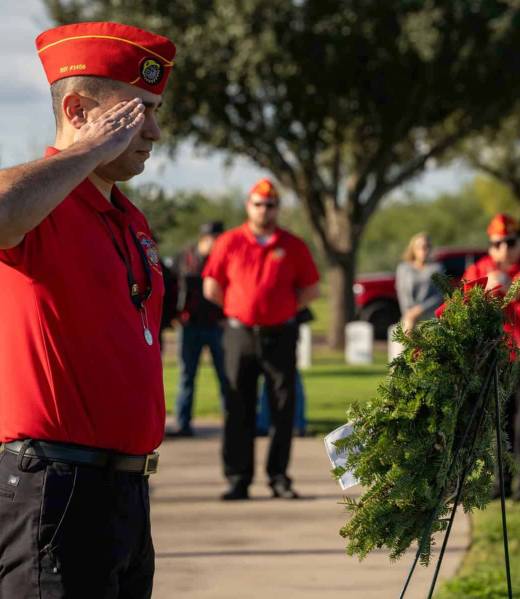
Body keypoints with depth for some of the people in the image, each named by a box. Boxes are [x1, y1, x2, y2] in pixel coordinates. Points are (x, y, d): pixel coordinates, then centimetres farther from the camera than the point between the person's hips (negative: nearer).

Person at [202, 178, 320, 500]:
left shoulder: (293, 246, 5)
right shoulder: (229, 242, 4)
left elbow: (311, 289, 11)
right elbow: (212, 287, 8)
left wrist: (285, 310, 3)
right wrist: (240, 309, 8)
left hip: (280, 336, 0)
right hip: (240, 335, 0)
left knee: (283, 410, 1)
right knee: (239, 410, 1)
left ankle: (279, 477, 8)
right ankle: (238, 479, 5)